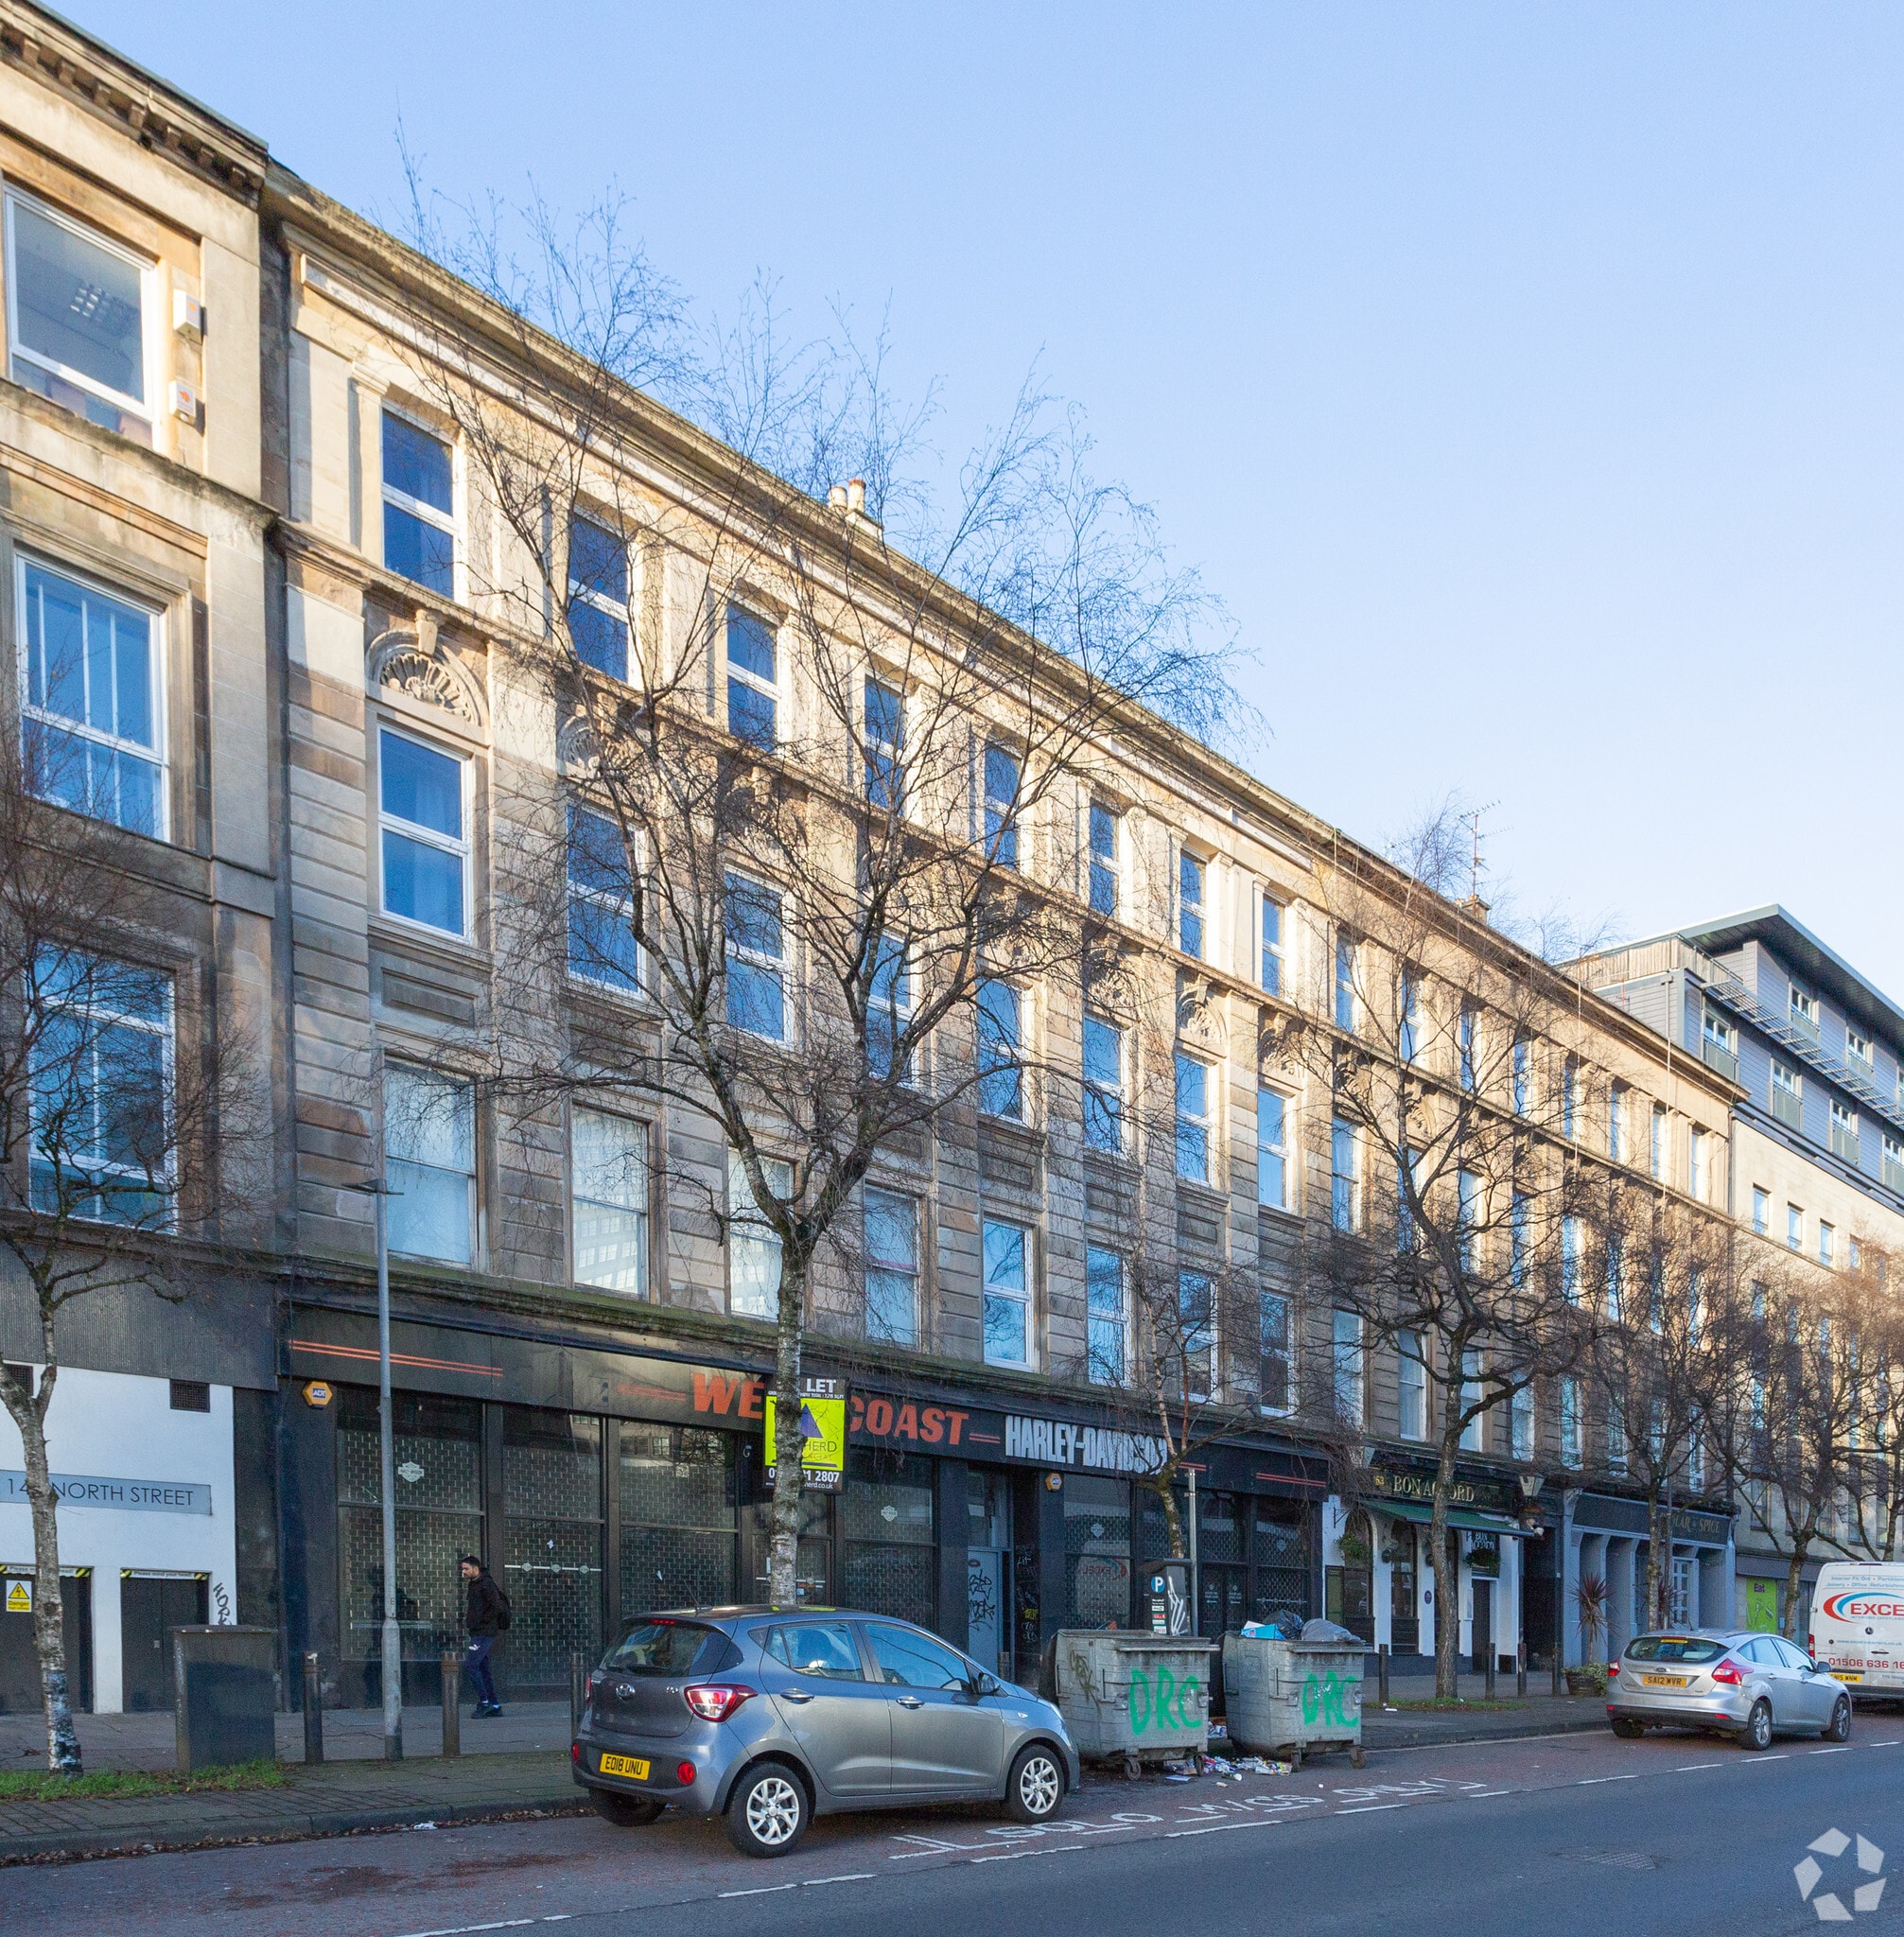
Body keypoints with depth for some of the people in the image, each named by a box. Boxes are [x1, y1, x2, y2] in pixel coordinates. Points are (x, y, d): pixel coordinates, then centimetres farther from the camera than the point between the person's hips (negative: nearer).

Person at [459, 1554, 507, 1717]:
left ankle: (484, 1702, -7)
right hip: (477, 1633, 10)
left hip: (484, 1633, -10)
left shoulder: (486, 1584, -14)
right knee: (484, 1668, 9)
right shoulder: (474, 1584, 16)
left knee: (470, 1665, -14)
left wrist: (481, 1621, -16)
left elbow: (497, 1607, -21)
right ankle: (494, 1706, 13)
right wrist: (467, 1616, 13)